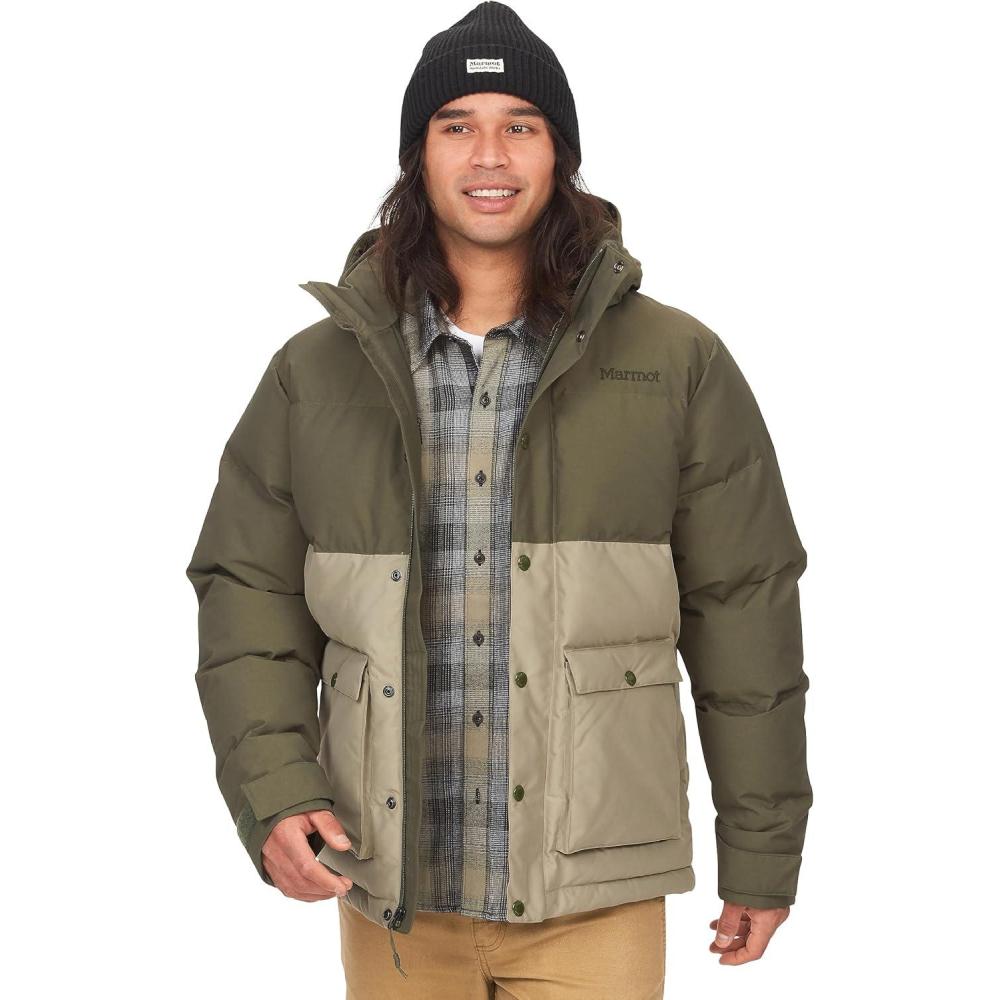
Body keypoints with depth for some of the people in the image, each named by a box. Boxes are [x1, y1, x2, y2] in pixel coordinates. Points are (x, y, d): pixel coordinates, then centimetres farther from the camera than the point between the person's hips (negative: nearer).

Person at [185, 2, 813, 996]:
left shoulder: (677, 367, 0)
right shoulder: (316, 371, 5)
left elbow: (745, 613, 2)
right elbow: (246, 590, 7)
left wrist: (762, 854, 4)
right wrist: (272, 791, -8)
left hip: (593, 900, -2)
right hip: (388, 890, 2)